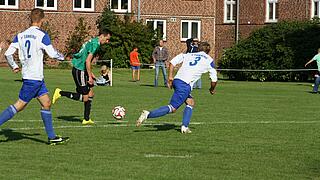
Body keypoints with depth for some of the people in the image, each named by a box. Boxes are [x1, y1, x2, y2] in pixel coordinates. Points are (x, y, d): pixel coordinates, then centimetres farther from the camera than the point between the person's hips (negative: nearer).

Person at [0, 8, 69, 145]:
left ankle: (52, 137, 13)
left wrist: (14, 66, 19)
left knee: (46, 103, 11)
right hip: (34, 77, -8)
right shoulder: (42, 36, -11)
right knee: (20, 105, -4)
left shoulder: (20, 35, 8)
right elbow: (52, 54, -10)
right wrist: (62, 57, 10)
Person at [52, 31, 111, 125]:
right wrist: (90, 76, -17)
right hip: (79, 70, -10)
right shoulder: (95, 44, -15)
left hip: (81, 70, 10)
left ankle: (86, 119, 12)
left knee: (91, 94, 10)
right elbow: (87, 61, -20)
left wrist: (90, 73, 24)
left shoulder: (92, 41, 15)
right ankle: (60, 93, -2)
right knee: (85, 98, -7)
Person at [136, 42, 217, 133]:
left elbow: (173, 61, 11)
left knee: (190, 102, 22)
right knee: (172, 108, -7)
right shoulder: (209, 60, 13)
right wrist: (212, 89, 32)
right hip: (185, 85, -6)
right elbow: (214, 79, 14)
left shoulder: (188, 55, 23)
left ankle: (185, 126, 12)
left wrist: (170, 77, 11)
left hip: (177, 80, 6)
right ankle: (148, 114, -22)